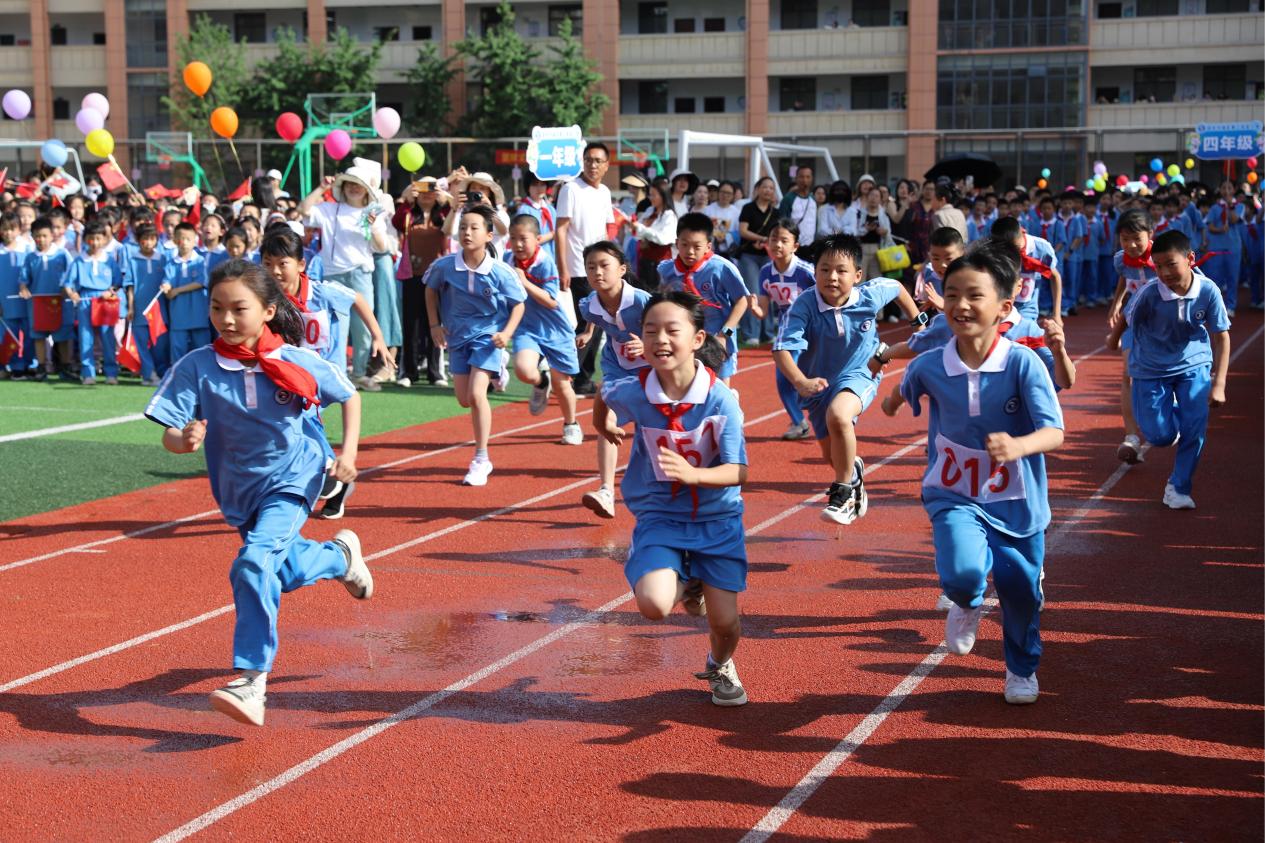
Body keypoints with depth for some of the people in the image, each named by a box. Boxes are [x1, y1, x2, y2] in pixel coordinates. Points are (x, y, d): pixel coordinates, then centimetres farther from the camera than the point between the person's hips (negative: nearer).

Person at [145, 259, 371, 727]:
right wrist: (184, 439, -43)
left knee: (254, 563, -26)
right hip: (239, 489, 4)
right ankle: (340, 555, 57)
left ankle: (252, 682, -23)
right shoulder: (196, 367, -16)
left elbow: (349, 396, 2)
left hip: (292, 479, -4)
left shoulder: (298, 362, -16)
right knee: (287, 572, 22)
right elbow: (170, 434, -20)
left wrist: (349, 451, -9)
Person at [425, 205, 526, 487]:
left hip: (488, 335, -4)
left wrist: (507, 332, -19)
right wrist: (435, 325, 2)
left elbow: (518, 304, -5)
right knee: (464, 400, 11)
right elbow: (431, 289, 8)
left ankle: (481, 460, -5)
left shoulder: (500, 272, -20)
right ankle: (496, 367, 46)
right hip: (458, 336, 4)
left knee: (476, 394, -18)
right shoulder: (444, 266, -14)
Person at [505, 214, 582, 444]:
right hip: (526, 329, 2)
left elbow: (551, 301, -22)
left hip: (554, 330, -2)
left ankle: (571, 425, 36)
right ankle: (541, 382, 11)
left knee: (561, 382, 10)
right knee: (524, 370, -26)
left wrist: (524, 281, -26)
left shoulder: (545, 263, -17)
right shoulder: (508, 260, -3)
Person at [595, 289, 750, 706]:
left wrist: (691, 473, -37)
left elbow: (738, 471, -20)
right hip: (659, 516, 1)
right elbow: (603, 396, 10)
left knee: (724, 621, -2)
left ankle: (720, 667, 36)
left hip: (717, 519, -1)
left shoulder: (721, 398, -20)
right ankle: (688, 586, 16)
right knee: (654, 605, -23)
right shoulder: (632, 392, -15)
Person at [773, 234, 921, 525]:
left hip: (860, 374, -2)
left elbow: (897, 287, 4)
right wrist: (800, 382, -53)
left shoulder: (870, 295, -20)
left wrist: (918, 321, 14)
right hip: (818, 382, 2)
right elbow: (782, 348, -36)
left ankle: (844, 490, -16)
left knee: (838, 415, -35)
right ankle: (853, 471, 54)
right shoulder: (804, 306, -26)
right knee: (832, 455, 15)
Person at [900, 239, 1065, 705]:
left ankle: (1022, 669, 44)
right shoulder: (928, 367, -10)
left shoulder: (1023, 362, -18)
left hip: (1016, 498, 0)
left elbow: (1055, 431, -27)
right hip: (955, 496, 0)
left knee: (1021, 591, 12)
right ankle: (967, 606, 14)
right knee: (962, 572, -27)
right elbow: (906, 393, 17)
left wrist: (1017, 446, -42)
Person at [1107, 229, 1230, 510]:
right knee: (1160, 436, -1)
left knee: (1195, 428, -10)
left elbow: (1221, 337, -10)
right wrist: (1113, 338, 17)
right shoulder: (1149, 294, -25)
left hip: (1193, 364, 1)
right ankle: (1171, 413, 36)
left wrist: (1218, 384, -12)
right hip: (1151, 370, -1)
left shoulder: (1208, 290, -21)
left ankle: (1178, 487, 10)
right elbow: (1126, 319, -2)